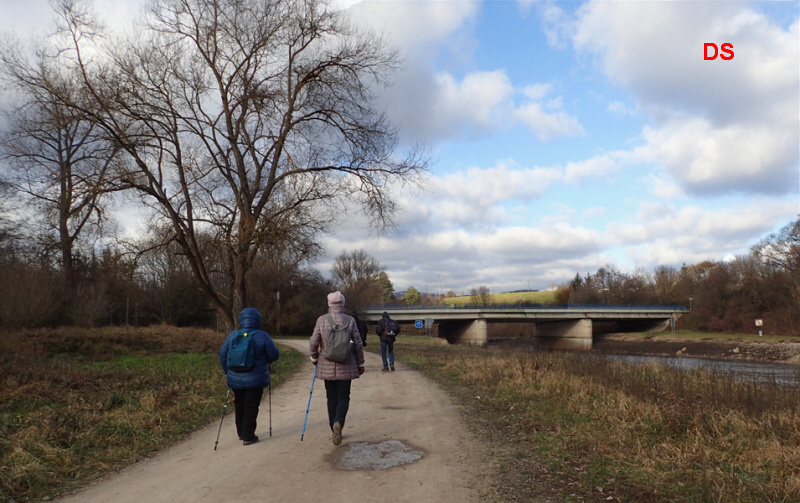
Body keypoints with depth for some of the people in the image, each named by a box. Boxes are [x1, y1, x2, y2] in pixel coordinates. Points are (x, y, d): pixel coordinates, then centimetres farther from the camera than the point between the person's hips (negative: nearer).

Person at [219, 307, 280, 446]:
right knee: (251, 407, 4)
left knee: (239, 406, 19)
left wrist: (227, 371, 18)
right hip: (255, 380, -4)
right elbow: (274, 355, -7)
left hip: (235, 379, 4)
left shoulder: (232, 335, 0)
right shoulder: (262, 336, -12)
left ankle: (241, 433, 32)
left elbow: (222, 354, 7)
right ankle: (248, 436, 6)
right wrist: (266, 359, 15)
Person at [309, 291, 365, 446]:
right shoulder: (350, 320, -5)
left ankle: (334, 431, 18)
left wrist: (314, 358, 14)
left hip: (327, 367, 1)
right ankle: (338, 422, -18)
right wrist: (360, 364, 9)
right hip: (346, 367, -1)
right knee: (343, 397, 8)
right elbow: (358, 344, -3)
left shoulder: (321, 320, -5)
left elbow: (313, 342, -5)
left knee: (332, 398, 14)